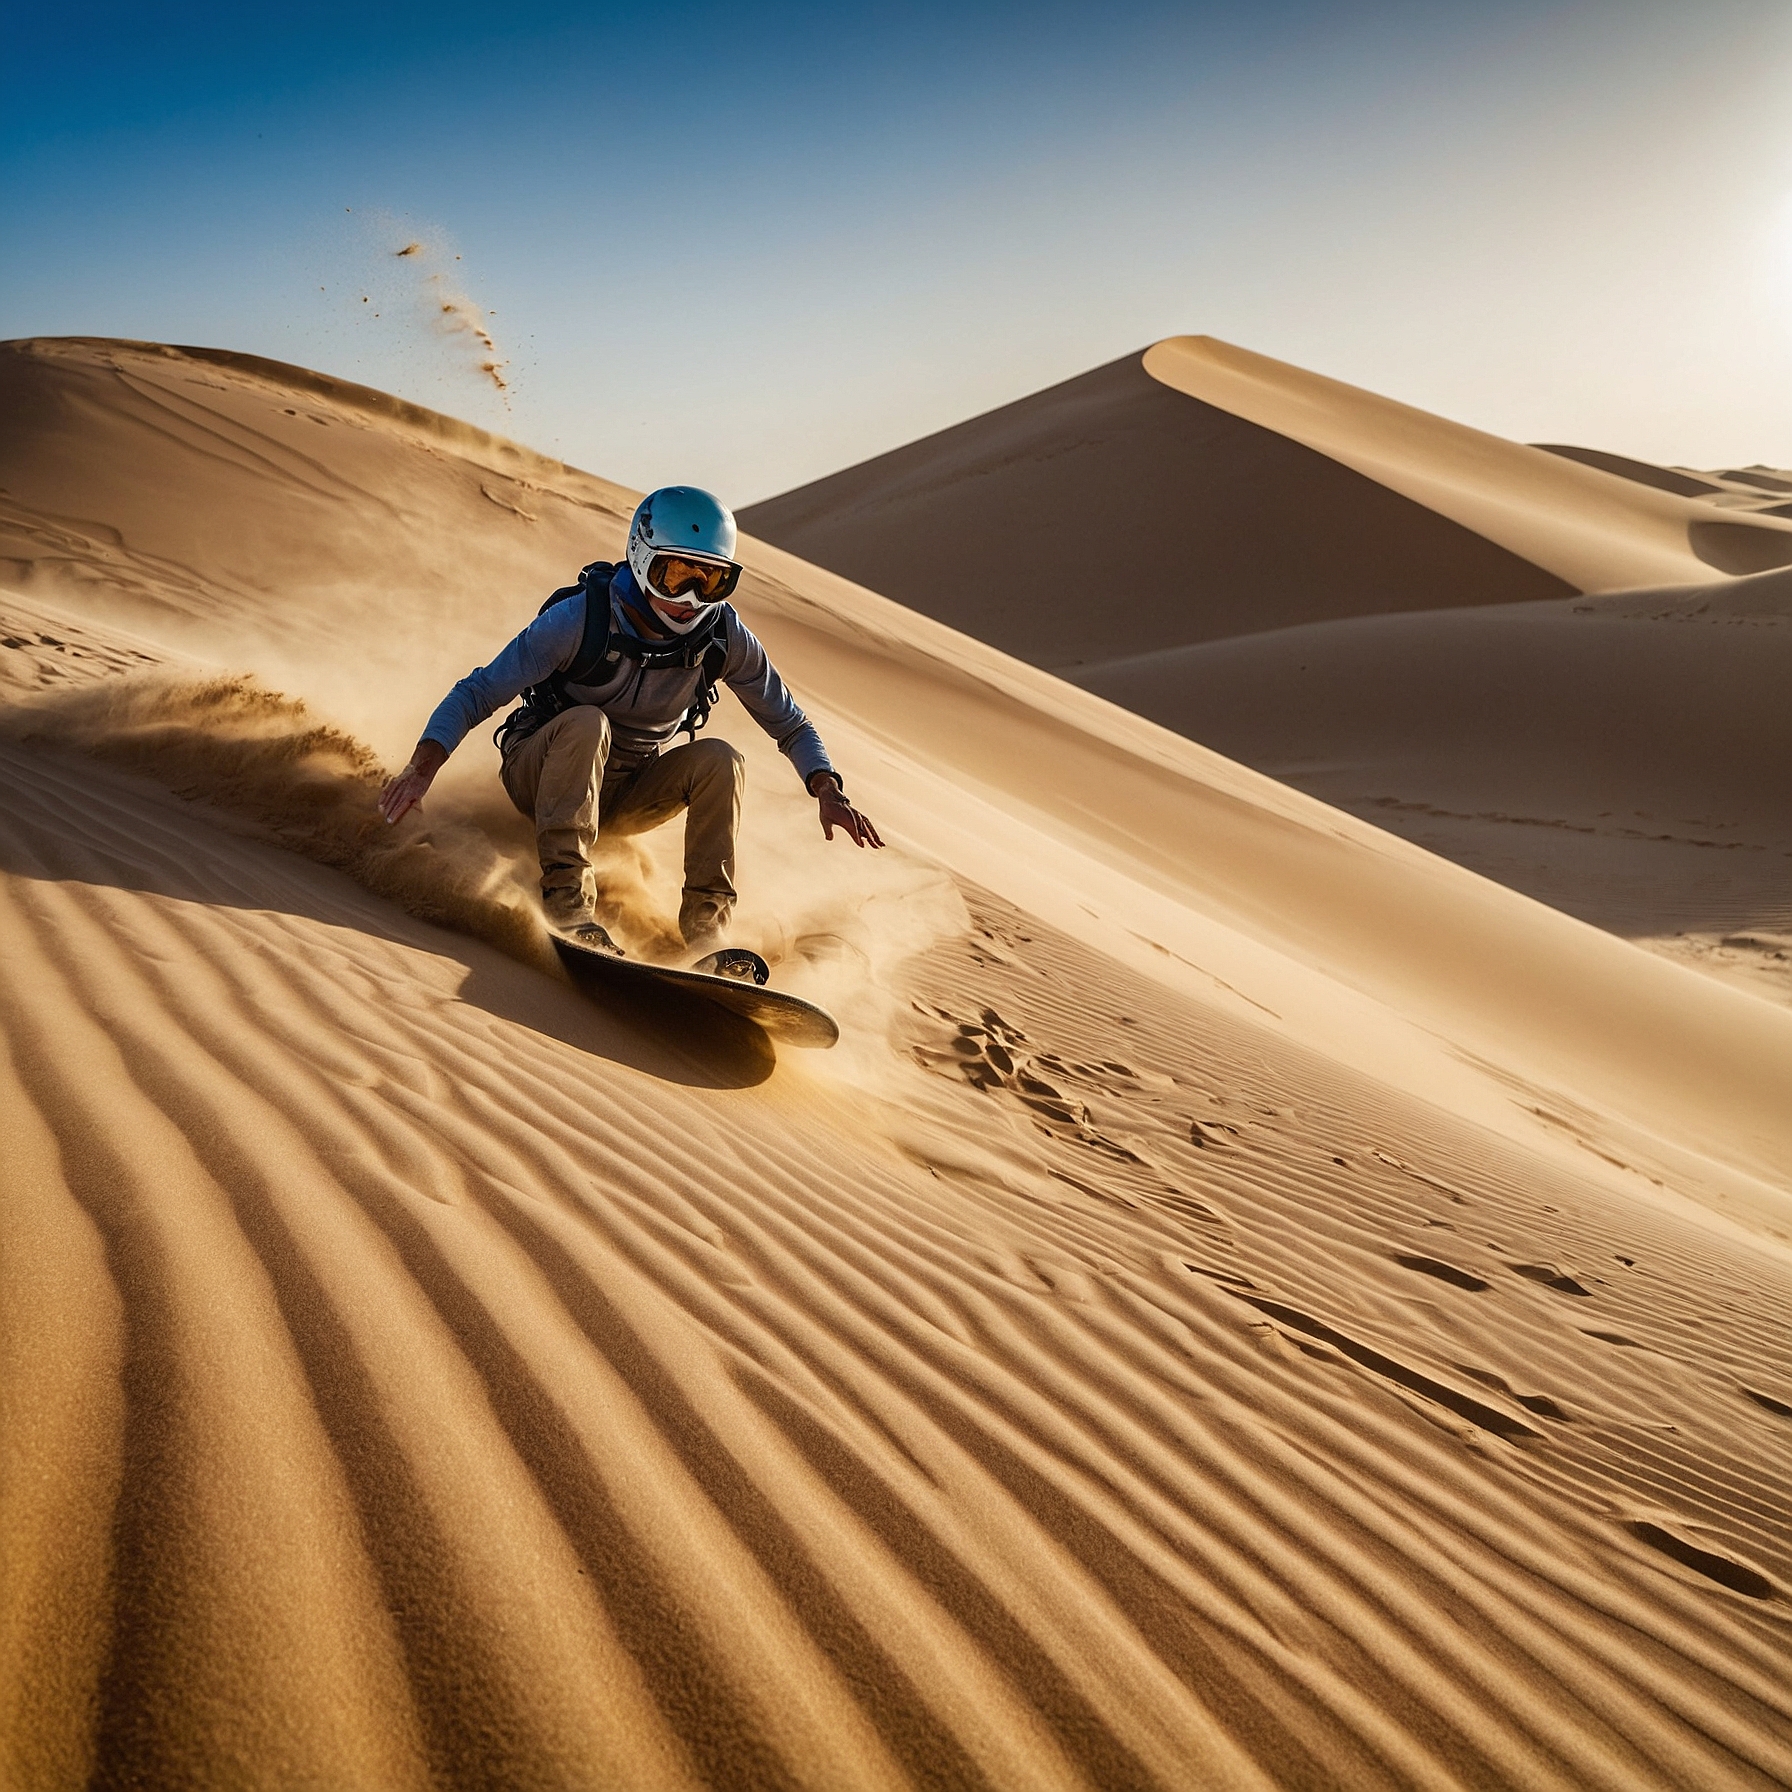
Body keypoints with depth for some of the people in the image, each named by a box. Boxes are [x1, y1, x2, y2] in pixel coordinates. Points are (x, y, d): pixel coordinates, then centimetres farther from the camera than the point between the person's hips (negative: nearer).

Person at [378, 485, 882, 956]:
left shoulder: (724, 637, -15)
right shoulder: (581, 619, -25)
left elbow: (790, 724, -6)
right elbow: (476, 694, -22)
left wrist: (828, 792, -24)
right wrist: (424, 764, -39)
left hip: (624, 795, 3)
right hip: (540, 776, -3)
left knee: (719, 759, -23)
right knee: (586, 722, -34)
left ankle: (706, 925, -19)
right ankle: (566, 896, -34)